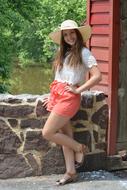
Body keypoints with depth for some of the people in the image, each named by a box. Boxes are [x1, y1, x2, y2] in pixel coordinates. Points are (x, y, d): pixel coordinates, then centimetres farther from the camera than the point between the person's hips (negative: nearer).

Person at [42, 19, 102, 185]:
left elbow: (97, 76, -14)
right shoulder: (63, 53, 15)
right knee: (65, 136, 8)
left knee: (47, 133, -8)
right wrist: (53, 95, 11)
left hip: (69, 97, -7)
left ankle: (79, 148, 9)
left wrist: (78, 90, -12)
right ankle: (71, 173, 14)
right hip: (58, 96, 7)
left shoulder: (84, 52, -7)